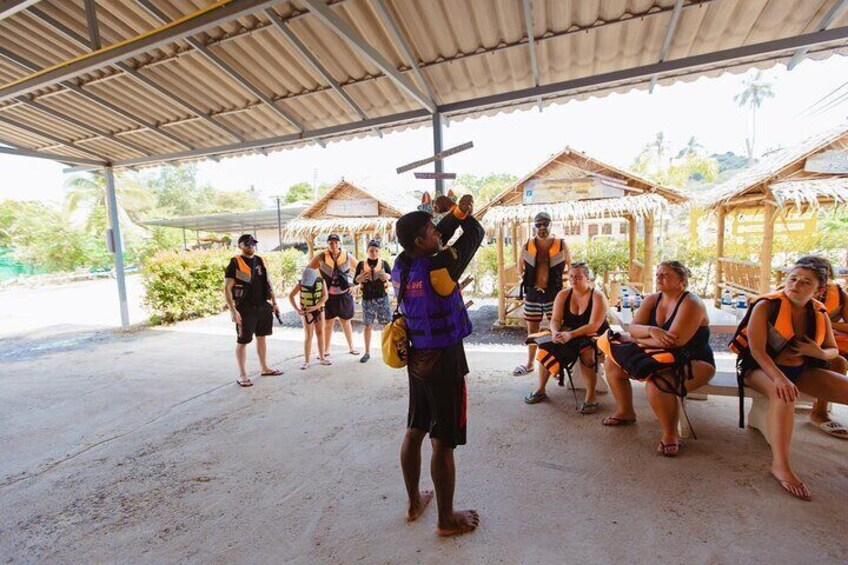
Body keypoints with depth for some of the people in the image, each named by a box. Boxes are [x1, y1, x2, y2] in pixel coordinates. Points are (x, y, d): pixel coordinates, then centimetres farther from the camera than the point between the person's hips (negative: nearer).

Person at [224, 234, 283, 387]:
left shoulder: (260, 261, 10)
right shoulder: (235, 263, -8)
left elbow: (268, 283, 16)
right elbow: (227, 288, -11)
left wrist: (274, 303, 13)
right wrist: (233, 310, -19)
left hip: (264, 306, 6)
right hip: (245, 309, -6)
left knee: (261, 338, 16)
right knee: (242, 341, 3)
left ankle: (265, 368, 29)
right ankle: (242, 375, 13)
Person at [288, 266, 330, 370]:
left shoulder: (321, 281, -12)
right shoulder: (300, 283, -14)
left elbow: (325, 296, -13)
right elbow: (291, 296, -6)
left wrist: (316, 306, -25)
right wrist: (297, 309, -14)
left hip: (319, 310, 2)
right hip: (306, 312, -2)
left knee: (320, 333, 8)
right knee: (308, 335, -3)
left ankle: (322, 358, 19)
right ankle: (306, 361, 3)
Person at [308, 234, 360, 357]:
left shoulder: (347, 258, -2)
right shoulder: (321, 258, -5)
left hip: (344, 295, 1)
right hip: (328, 296, -1)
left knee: (346, 322, 13)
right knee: (328, 323, 8)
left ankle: (351, 347, 26)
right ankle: (326, 350, 21)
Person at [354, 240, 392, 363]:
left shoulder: (383, 263, 5)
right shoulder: (361, 264, 7)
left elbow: (392, 277, -4)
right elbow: (355, 281, 7)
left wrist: (386, 276, -27)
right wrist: (360, 277, -15)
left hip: (382, 297, -1)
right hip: (367, 299, 1)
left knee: (387, 323, -1)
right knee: (368, 325, 5)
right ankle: (367, 352, 15)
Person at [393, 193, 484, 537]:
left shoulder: (401, 265, -1)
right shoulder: (437, 267, -21)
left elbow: (441, 237, 12)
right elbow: (475, 235, -8)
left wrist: (450, 214, 0)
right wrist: (459, 211, 4)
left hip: (417, 359, 8)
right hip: (444, 362, -8)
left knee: (414, 432, 19)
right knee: (443, 444, 6)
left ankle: (414, 502, 39)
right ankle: (447, 520, 26)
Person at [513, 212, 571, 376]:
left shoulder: (561, 245, -3)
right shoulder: (528, 245, 2)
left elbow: (570, 266, 8)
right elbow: (520, 265, 15)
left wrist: (560, 282, 2)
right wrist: (525, 282, 8)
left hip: (554, 294, -2)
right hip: (532, 293, 2)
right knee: (532, 329, 12)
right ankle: (529, 364, 24)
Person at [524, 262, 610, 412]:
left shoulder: (598, 297, -12)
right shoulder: (563, 295, 1)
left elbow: (594, 326, -22)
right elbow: (555, 320, -5)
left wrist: (571, 334, -36)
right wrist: (556, 332, -28)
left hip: (594, 337, -4)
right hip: (568, 335, 4)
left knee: (586, 352, -36)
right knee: (546, 348, -19)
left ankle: (591, 398, -21)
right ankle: (541, 390, 0)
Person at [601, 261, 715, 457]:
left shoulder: (691, 303, -18)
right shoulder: (652, 299, 3)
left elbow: (673, 341, -30)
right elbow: (632, 328, -7)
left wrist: (637, 339, -17)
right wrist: (651, 330, -30)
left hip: (694, 363, -8)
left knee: (656, 383, -36)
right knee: (612, 362, 0)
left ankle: (671, 434, -10)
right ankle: (626, 412, 19)